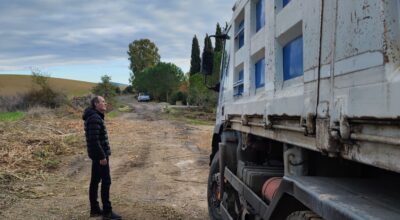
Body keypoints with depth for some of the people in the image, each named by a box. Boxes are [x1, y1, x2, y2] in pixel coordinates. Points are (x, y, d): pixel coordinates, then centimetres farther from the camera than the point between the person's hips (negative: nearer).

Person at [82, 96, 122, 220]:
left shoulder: (96, 116, 14)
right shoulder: (94, 118, -18)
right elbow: (94, 140, -24)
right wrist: (102, 156, -22)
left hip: (97, 155, 10)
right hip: (100, 155, -10)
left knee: (95, 181, 14)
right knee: (106, 182, -5)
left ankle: (94, 209, 22)